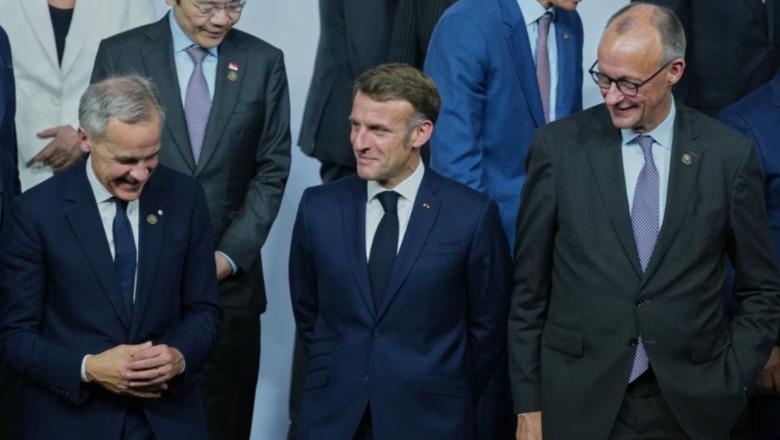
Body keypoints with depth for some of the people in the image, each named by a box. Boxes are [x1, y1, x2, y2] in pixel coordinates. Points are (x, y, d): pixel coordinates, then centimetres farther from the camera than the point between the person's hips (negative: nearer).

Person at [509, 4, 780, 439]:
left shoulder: (729, 154, -3)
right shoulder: (559, 146, -4)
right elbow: (529, 288, 0)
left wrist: (728, 385, -3)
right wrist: (528, 404, 0)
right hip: (578, 404, 0)